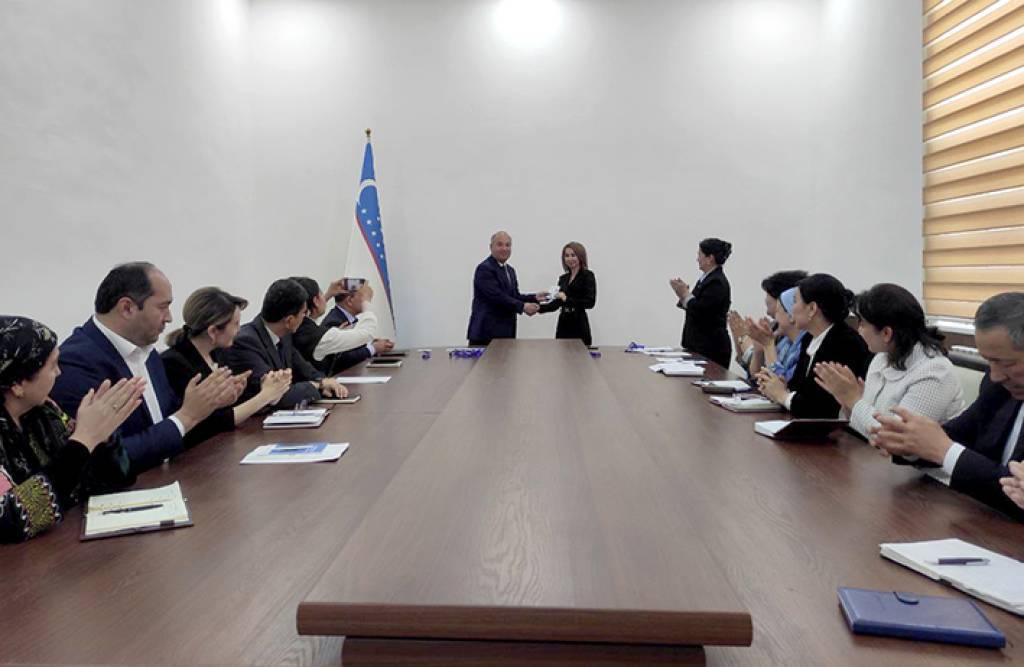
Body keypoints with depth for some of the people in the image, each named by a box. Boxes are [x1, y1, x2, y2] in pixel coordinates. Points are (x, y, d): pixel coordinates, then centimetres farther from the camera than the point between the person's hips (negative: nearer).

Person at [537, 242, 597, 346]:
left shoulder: (587, 275, -2)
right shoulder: (563, 278, 14)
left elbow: (590, 302, -12)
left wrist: (567, 299, -18)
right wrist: (539, 307, 2)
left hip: (579, 325, -5)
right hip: (563, 323, 5)